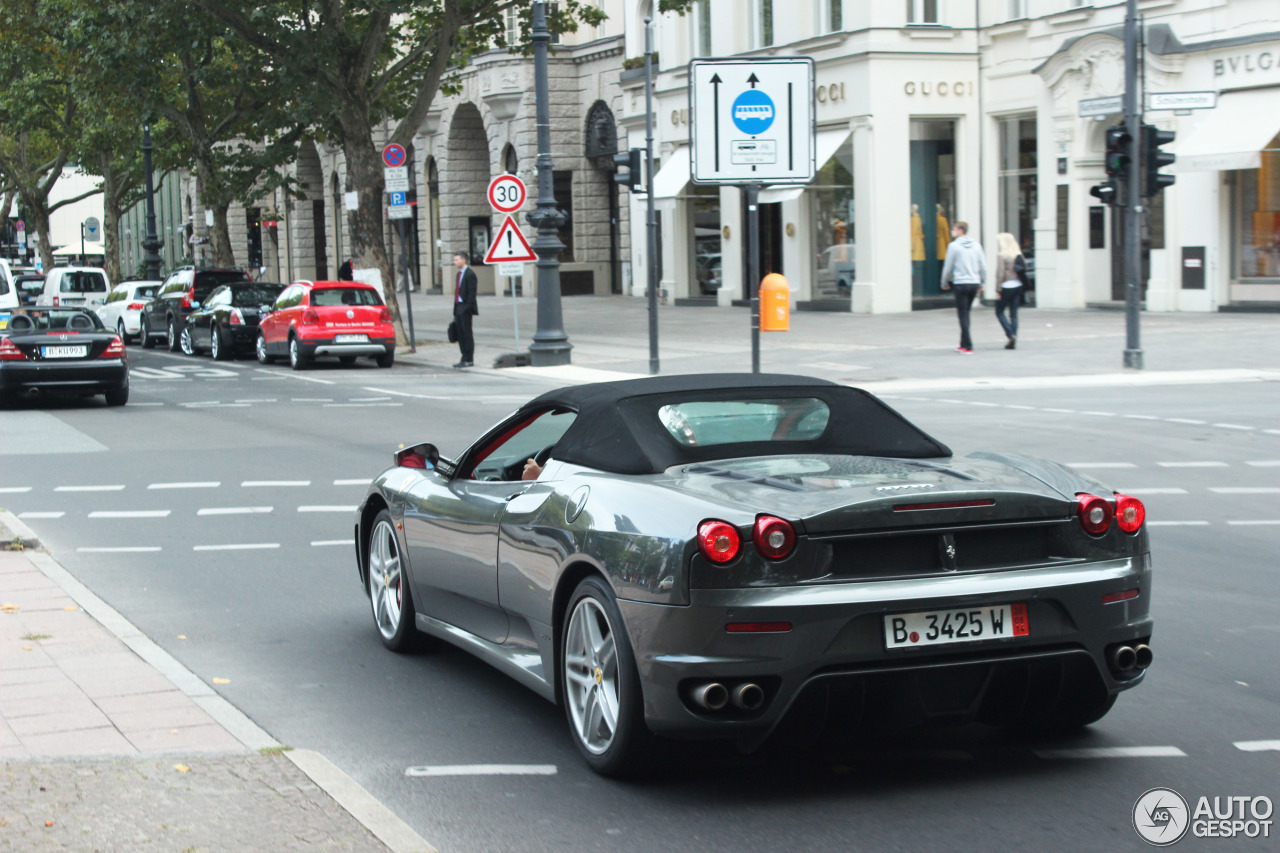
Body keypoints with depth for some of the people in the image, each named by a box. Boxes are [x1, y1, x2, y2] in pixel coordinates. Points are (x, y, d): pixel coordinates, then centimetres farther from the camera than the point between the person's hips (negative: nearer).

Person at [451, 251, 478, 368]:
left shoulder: (469, 274, -11)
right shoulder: (460, 273, 17)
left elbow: (471, 293, -16)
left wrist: (468, 308, -20)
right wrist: (456, 309, 14)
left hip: (465, 308, -9)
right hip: (458, 307, 9)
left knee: (467, 334, -4)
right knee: (460, 335, 11)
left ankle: (469, 360, 0)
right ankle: (464, 359, 16)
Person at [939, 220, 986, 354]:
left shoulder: (954, 246, -8)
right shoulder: (976, 245, 8)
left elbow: (948, 267, -4)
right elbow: (983, 266, 9)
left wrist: (944, 283, 10)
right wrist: (982, 282, 20)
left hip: (960, 284, -5)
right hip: (974, 283, 5)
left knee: (963, 315, -1)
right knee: (965, 314, 17)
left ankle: (967, 347, -5)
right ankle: (964, 344, 20)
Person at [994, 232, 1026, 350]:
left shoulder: (1001, 256, -12)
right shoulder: (1018, 255, 7)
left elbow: (1000, 273, -14)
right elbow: (1024, 268, 10)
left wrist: (997, 289, -10)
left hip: (1006, 287, -6)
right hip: (1018, 286, 6)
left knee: (999, 312, 6)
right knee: (1014, 314, 10)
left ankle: (1011, 335, -8)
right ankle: (1013, 340, 9)